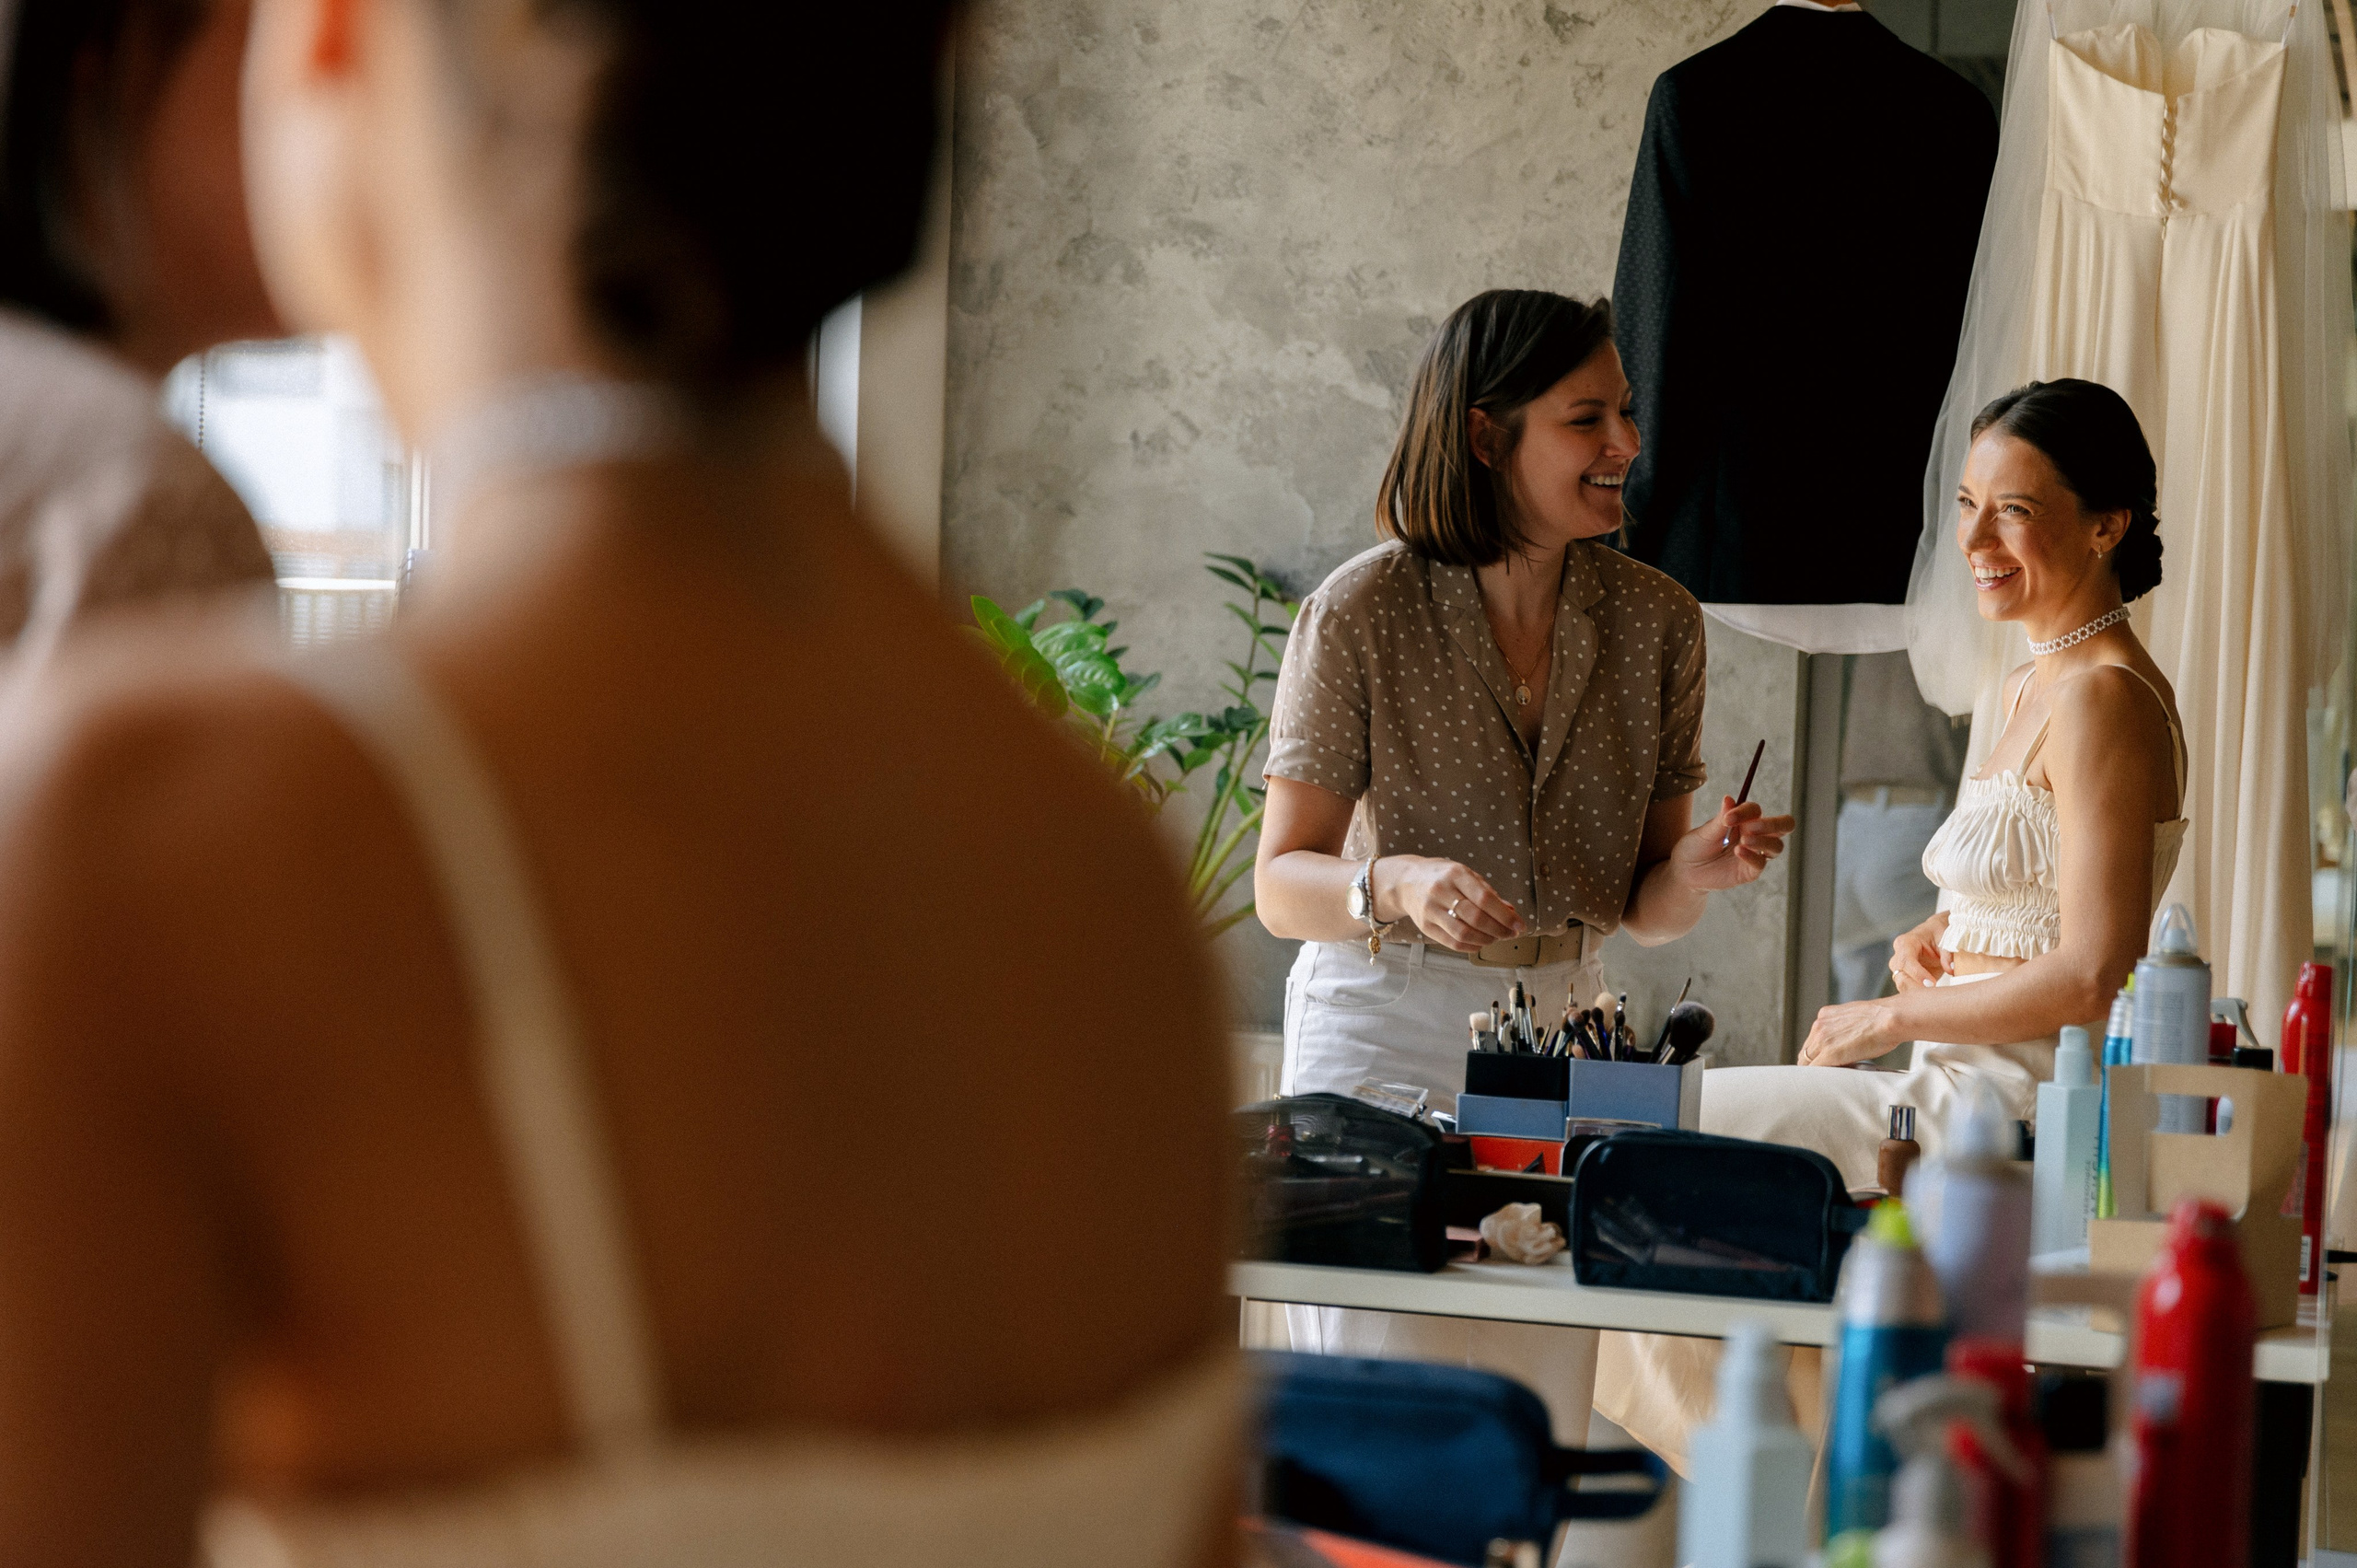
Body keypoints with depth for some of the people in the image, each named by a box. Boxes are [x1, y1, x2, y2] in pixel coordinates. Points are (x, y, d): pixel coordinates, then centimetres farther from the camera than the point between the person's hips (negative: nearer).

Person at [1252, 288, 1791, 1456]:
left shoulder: (1657, 620, 2)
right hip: (1384, 1039, -3)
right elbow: (1283, 887, -9)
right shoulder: (1363, 612, -9)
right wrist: (1397, 887, -28)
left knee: (1536, 1438, 6)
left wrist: (1698, 870, -15)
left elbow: (1640, 906, 6)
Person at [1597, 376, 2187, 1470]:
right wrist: (1936, 938, 5)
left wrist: (1890, 1019, -13)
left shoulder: (2103, 700, -18)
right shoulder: (2037, 682, 13)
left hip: (2015, 1118, -10)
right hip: (1981, 1100, 10)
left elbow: (2091, 979, -23)